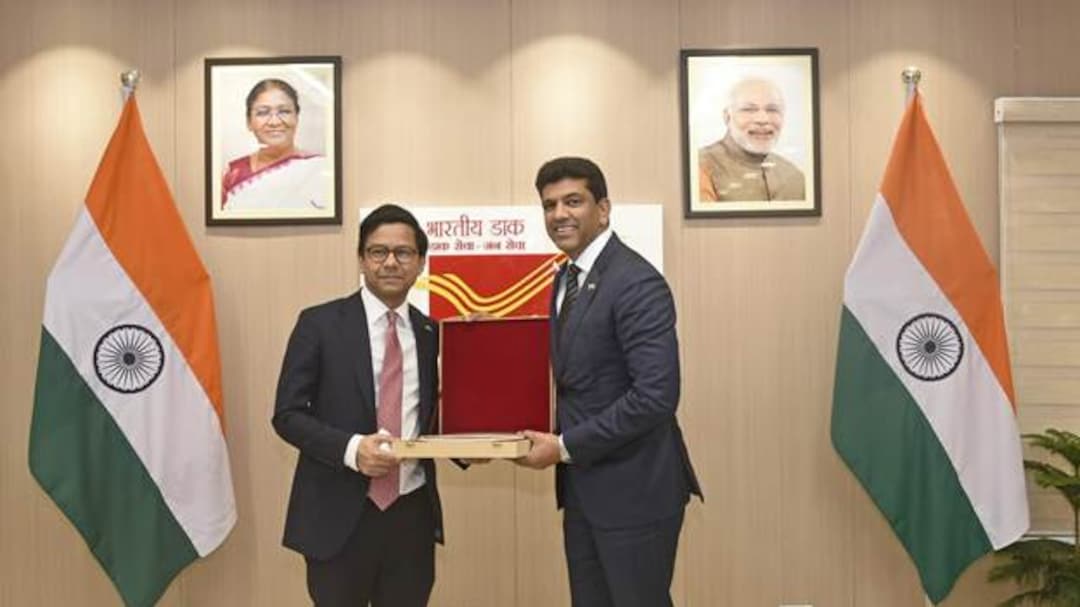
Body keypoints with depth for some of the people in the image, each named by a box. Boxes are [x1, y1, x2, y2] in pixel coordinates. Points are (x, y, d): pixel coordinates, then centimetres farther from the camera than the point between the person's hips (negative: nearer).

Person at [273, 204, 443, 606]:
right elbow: (287, 414, -5)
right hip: (339, 516, -3)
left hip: (412, 514, 3)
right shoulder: (320, 323, -3)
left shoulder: (432, 333, 7)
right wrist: (350, 448, -20)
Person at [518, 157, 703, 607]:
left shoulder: (637, 283, -19)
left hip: (633, 488, -8)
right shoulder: (567, 277, 10)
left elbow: (656, 395, -26)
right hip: (582, 486, 8)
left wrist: (565, 447, -20)